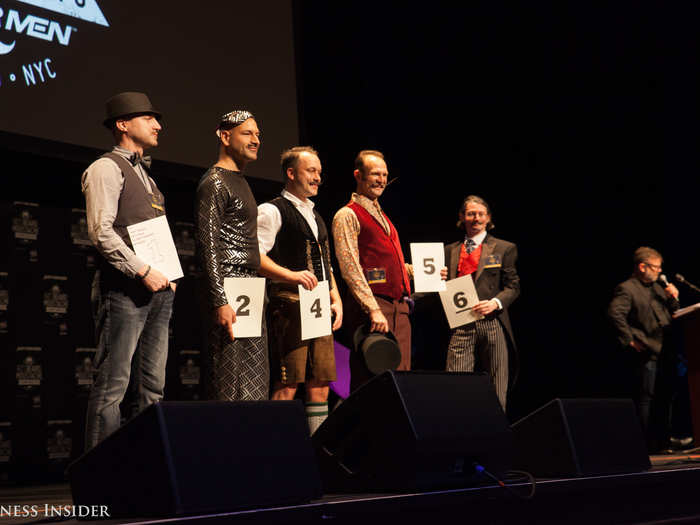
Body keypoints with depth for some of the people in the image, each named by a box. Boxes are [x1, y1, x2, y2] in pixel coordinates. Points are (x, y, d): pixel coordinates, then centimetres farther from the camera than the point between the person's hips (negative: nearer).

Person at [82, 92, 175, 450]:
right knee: (112, 385, -9)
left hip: (158, 289, 9)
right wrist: (143, 271, -17)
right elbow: (102, 231, -13)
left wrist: (168, 274, 12)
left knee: (153, 385, 8)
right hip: (124, 289, -9)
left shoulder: (144, 174, 25)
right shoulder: (107, 168, -2)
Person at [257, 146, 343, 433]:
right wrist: (291, 275, -27)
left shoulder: (315, 215, 24)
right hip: (289, 305, -8)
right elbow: (254, 256, -15)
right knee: (286, 386, -11)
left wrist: (336, 300, 13)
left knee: (320, 385, 7)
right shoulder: (272, 211, -2)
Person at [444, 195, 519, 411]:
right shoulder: (450, 251, 17)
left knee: (495, 388, 1)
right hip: (461, 324, 1)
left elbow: (513, 287, 5)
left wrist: (495, 303, -13)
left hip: (492, 322, -1)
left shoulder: (504, 249, 10)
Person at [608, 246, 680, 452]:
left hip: (665, 352, 9)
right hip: (646, 353, -9)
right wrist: (630, 340, -20)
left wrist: (673, 299, 6)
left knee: (665, 398, 11)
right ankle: (646, 443, -2)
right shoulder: (626, 289, -7)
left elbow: (672, 315, 27)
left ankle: (662, 441, 19)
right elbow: (614, 313, -22)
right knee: (646, 398, -7)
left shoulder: (657, 288, 21)